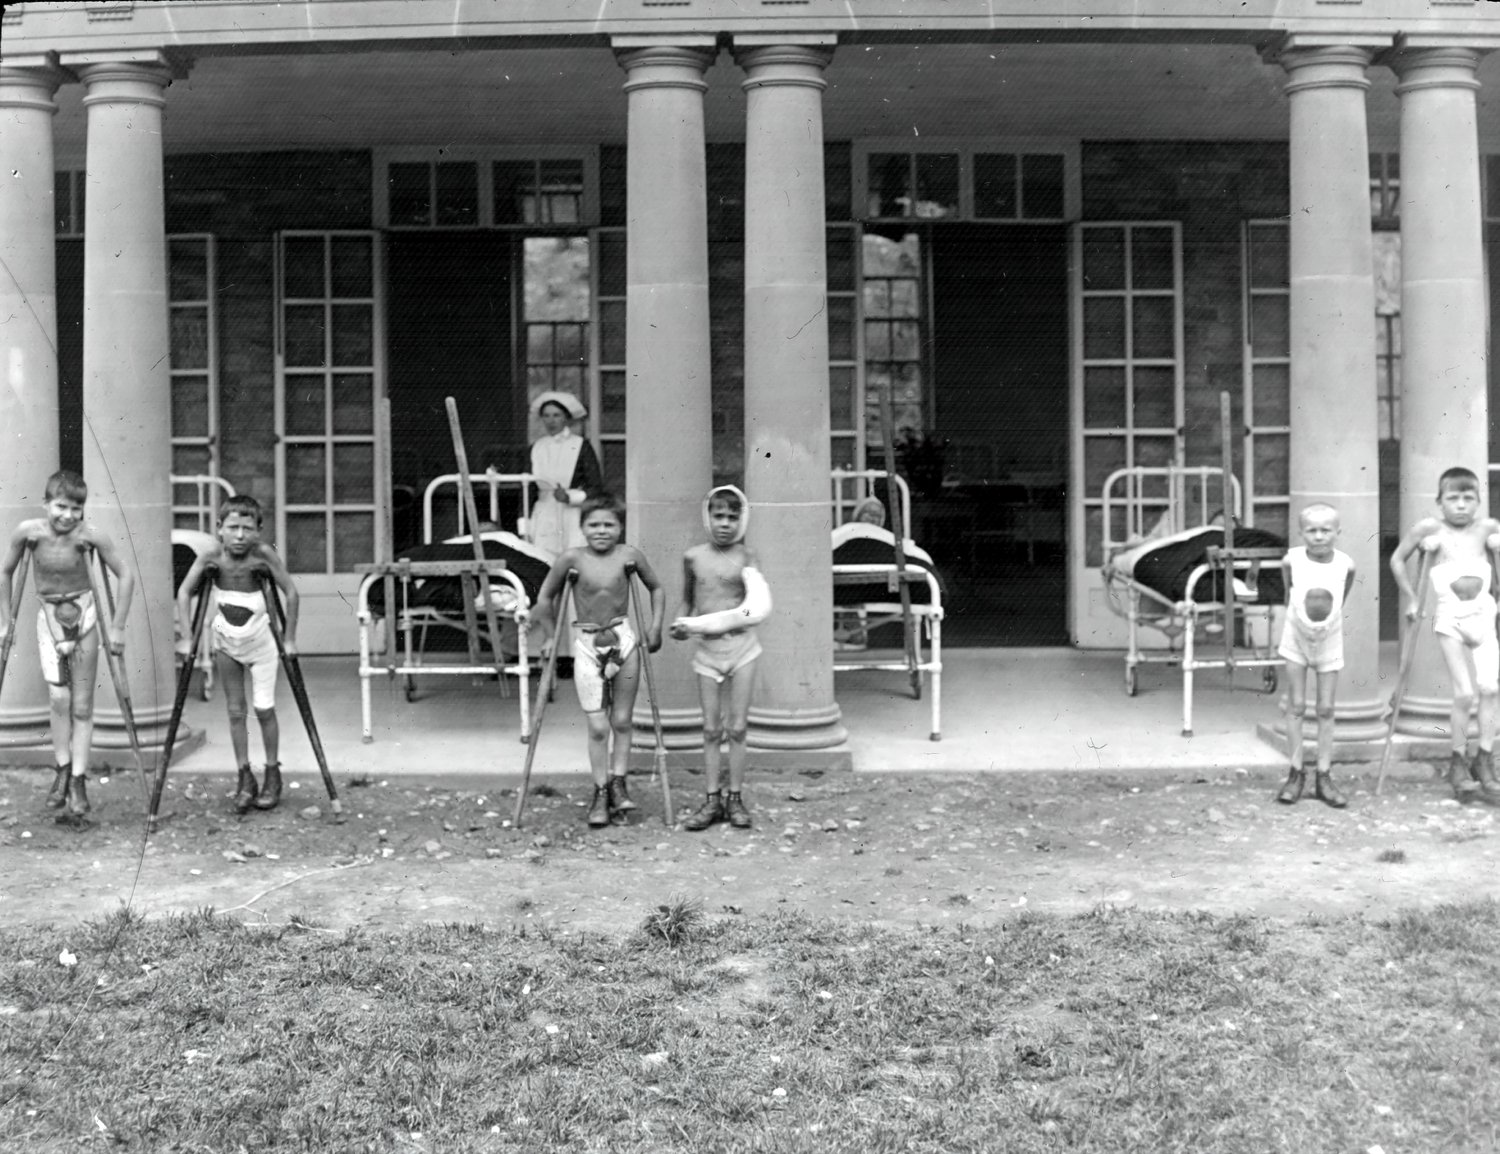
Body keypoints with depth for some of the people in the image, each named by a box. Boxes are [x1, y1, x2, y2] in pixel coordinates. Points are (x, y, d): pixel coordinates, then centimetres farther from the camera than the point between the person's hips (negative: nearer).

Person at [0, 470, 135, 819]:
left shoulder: (90, 534, -19)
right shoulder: (28, 531, -14)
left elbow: (125, 576, -10)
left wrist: (117, 627, -8)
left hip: (83, 615, -1)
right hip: (49, 616, 1)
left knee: (82, 706, 3)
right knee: (59, 698, -10)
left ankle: (78, 781, 8)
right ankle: (62, 772, 4)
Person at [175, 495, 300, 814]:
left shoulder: (263, 555, -22)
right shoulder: (211, 557, -17)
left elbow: (290, 592, -14)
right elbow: (184, 592, -6)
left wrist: (289, 639, -12)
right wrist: (186, 638, -9)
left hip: (260, 642, -2)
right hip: (226, 642, 2)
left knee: (264, 708, -5)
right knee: (235, 711, 6)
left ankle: (272, 774, 11)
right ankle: (245, 778, 15)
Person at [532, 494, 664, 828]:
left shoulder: (630, 556, -4)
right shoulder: (571, 558, -7)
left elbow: (656, 589, 12)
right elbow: (544, 598, 5)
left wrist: (655, 626, 4)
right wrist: (554, 636, 7)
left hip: (623, 640, 1)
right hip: (587, 644, -1)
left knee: (621, 721, 8)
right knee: (598, 727, -1)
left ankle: (618, 784, 20)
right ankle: (601, 792, 9)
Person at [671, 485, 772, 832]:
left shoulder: (745, 559, -4)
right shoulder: (693, 557, 4)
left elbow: (756, 609, -16)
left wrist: (703, 623, -21)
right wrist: (681, 623, -6)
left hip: (741, 646, -2)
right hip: (706, 649, 2)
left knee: (737, 728, 3)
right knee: (711, 729, 5)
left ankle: (735, 798, 12)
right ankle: (712, 800, 11)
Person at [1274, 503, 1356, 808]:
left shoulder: (1346, 565, -16)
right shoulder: (1292, 560, -17)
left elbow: (1341, 602, 1)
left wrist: (1329, 620, 8)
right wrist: (1300, 619, 6)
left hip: (1329, 642, 0)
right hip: (1296, 638, 0)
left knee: (1326, 710, 4)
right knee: (1296, 706, 2)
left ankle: (1324, 778, 9)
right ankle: (1296, 774, 10)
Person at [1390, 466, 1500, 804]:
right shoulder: (1430, 528, -3)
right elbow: (1397, 560, 8)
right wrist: (1412, 597, 7)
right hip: (1450, 617, -2)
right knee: (1464, 693, -8)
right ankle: (1458, 763, 9)